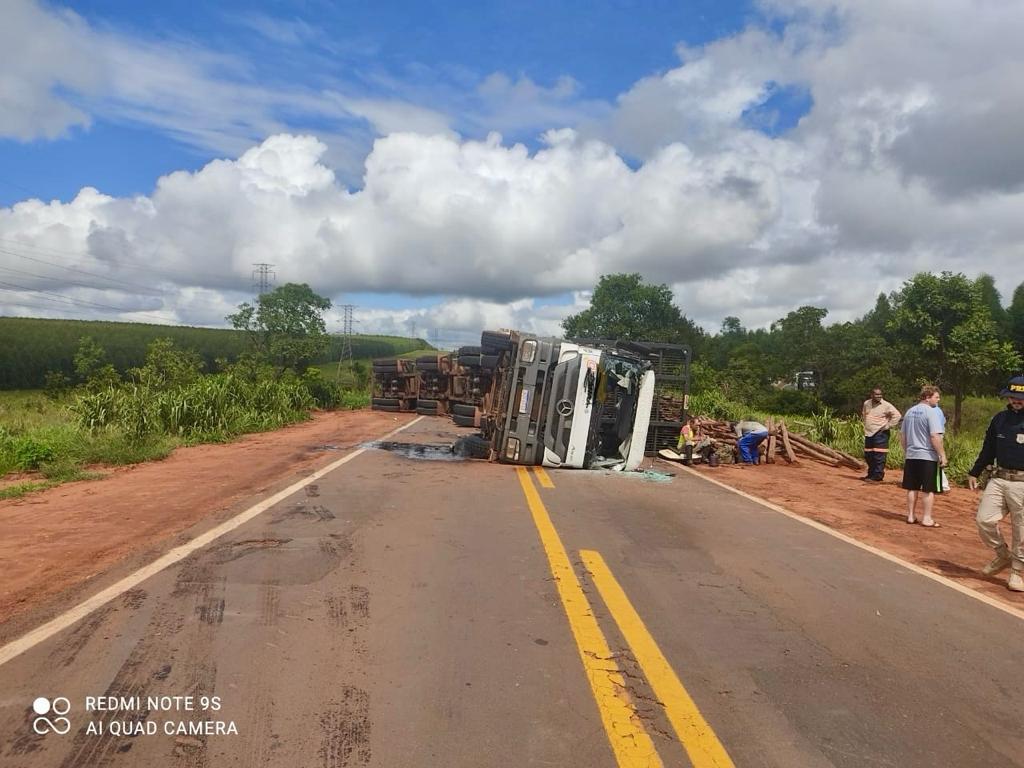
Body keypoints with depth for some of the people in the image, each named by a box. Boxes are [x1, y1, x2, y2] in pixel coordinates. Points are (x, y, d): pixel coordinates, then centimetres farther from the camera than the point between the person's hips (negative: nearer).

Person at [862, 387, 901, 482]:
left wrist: (888, 426, -13)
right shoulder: (866, 403, 9)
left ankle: (878, 476, -4)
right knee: (868, 456, 12)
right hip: (868, 433, 7)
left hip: (880, 434, -7)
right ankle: (871, 474, 25)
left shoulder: (886, 405, -10)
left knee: (879, 456, -8)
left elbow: (897, 415, -15)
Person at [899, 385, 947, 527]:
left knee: (912, 488, 12)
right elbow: (935, 436, -20)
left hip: (911, 456, 7)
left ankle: (910, 516, 17)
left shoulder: (910, 412, 10)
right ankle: (926, 519, 4)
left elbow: (902, 434, 15)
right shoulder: (932, 412, -13)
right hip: (928, 457, -7)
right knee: (929, 490, 1)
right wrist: (942, 455, -15)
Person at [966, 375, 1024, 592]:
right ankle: (1003, 555, 21)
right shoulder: (1000, 418, 9)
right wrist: (974, 473, 19)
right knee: (985, 520, -2)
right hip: (998, 479, 4)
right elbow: (988, 449, 17)